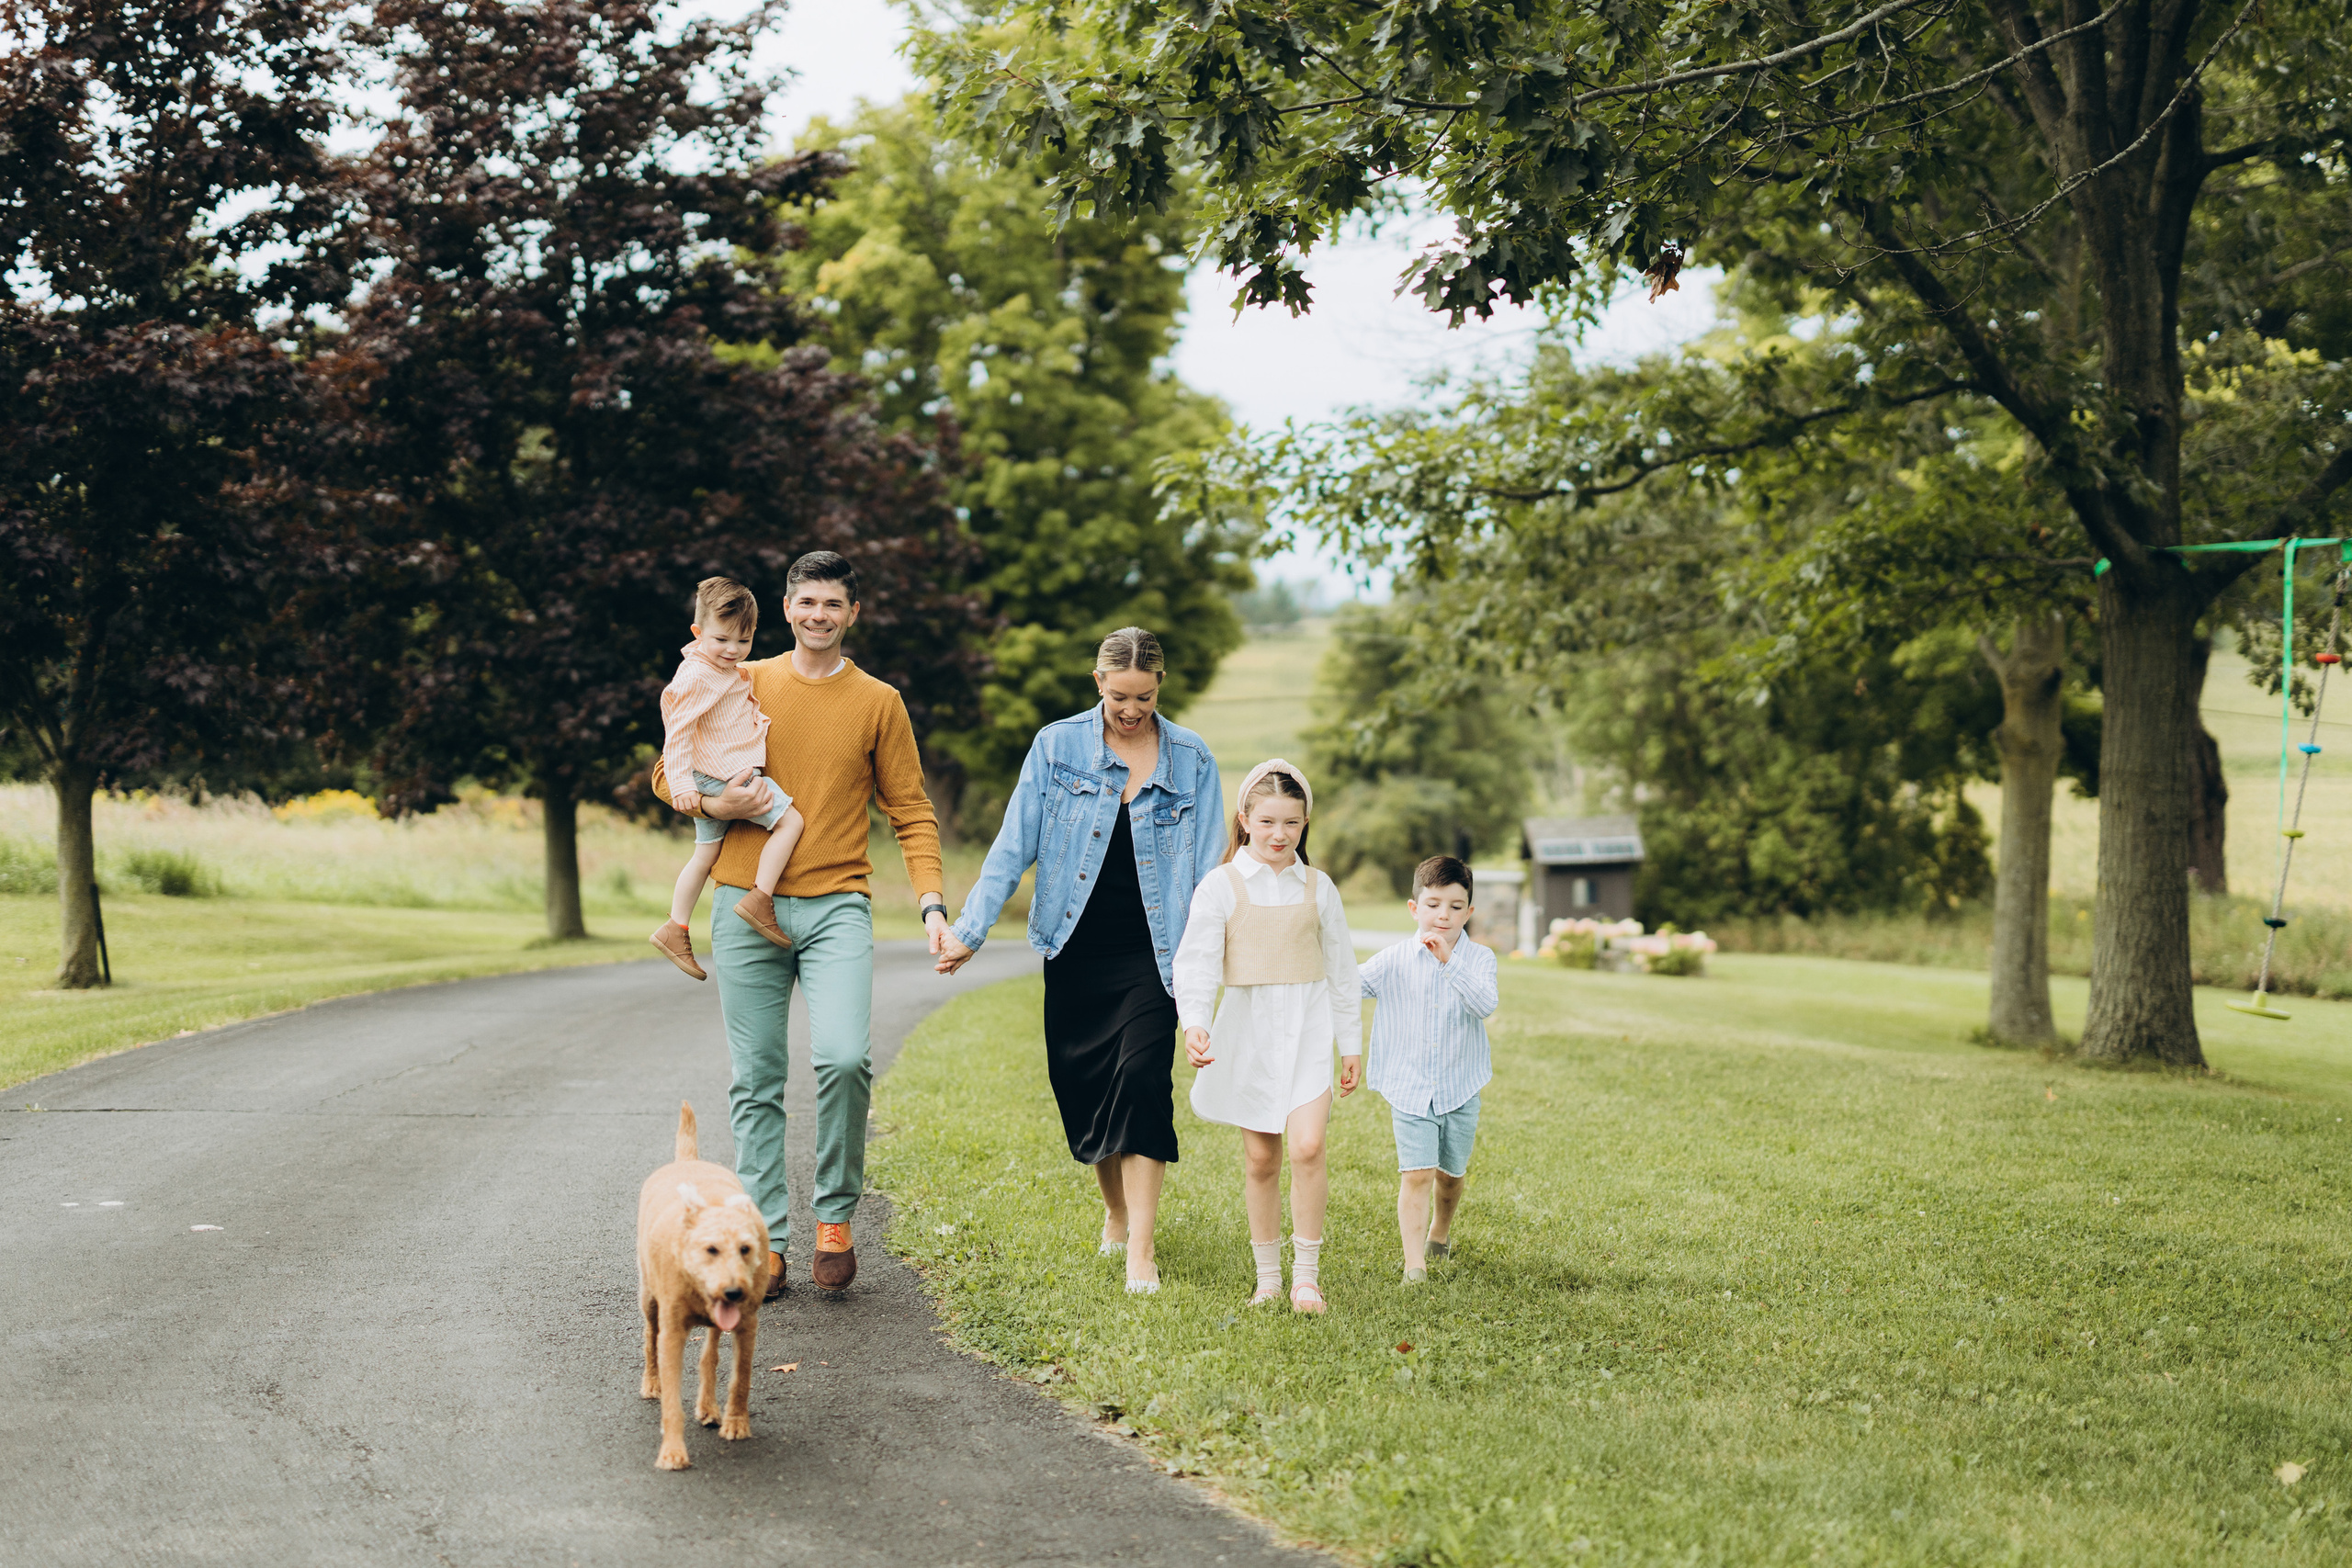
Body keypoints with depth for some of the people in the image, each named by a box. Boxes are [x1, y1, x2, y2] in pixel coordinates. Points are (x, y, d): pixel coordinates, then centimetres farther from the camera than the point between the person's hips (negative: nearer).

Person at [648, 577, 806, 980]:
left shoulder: (730, 670, 12)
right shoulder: (697, 677, -19)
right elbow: (678, 731, -21)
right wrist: (681, 784, -25)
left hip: (714, 780, 10)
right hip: (723, 776, -10)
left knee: (706, 854, 18)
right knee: (789, 821, -11)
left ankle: (675, 929, 24)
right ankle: (759, 900, -14)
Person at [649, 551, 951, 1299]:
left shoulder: (878, 703, 8)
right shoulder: (742, 685, 9)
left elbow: (911, 813, 8)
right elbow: (669, 775, 14)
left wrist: (932, 903, -6)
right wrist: (711, 803, -9)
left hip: (836, 905, -1)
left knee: (844, 1057, -20)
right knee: (756, 1082, 2)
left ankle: (835, 1216, 0)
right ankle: (766, 1242, 9)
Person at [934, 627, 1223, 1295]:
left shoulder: (1191, 758, 3)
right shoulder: (1057, 746, 2)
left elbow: (1206, 866, 3)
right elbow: (1013, 846, 1)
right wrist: (969, 930, -6)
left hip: (1151, 952, -2)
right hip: (1076, 950, 2)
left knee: (1142, 1081, -13)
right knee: (1081, 1085, 6)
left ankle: (1140, 1246, -11)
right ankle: (1116, 1210, 30)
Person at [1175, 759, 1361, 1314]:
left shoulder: (1318, 887, 6)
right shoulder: (1220, 887, -1)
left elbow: (1341, 969, 12)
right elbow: (1196, 962, -10)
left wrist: (1351, 1044, 13)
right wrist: (1194, 1023, -27)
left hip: (1308, 1029, 0)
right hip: (1247, 1030, 0)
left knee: (1307, 1146, -15)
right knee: (1260, 1158, 6)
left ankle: (1307, 1275, -5)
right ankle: (1268, 1277, 19)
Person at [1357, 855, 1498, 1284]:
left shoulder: (1478, 958, -6)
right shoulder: (1392, 961, -3)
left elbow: (1485, 1006, -22)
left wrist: (1450, 961, -30)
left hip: (1459, 1090, 1)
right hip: (1409, 1089, -1)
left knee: (1450, 1173, 17)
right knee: (1416, 1174, -12)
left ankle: (1439, 1231, 45)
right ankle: (1414, 1263, -13)